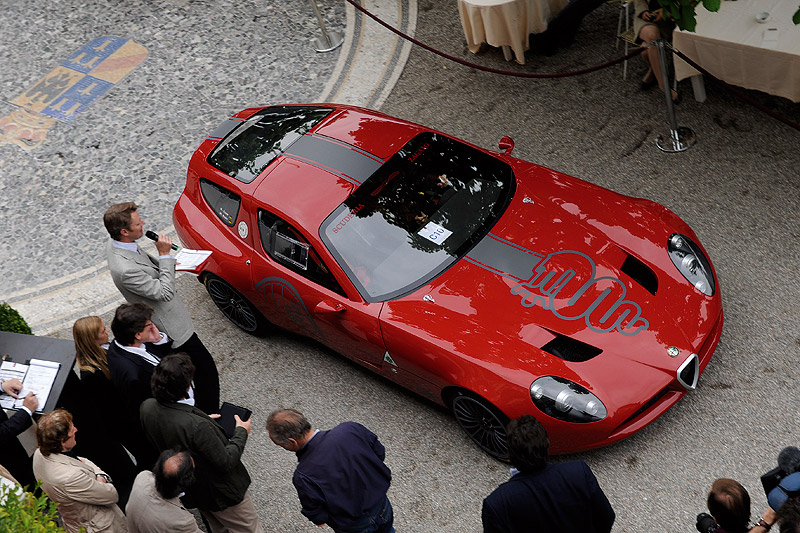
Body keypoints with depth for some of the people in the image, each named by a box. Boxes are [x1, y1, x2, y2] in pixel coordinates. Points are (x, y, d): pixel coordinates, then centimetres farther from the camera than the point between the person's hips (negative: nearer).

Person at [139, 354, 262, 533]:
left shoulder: (147, 407, -19)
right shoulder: (197, 426, -41)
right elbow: (226, 462, -27)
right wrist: (241, 432, -12)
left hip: (189, 490, 7)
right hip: (221, 492, -7)